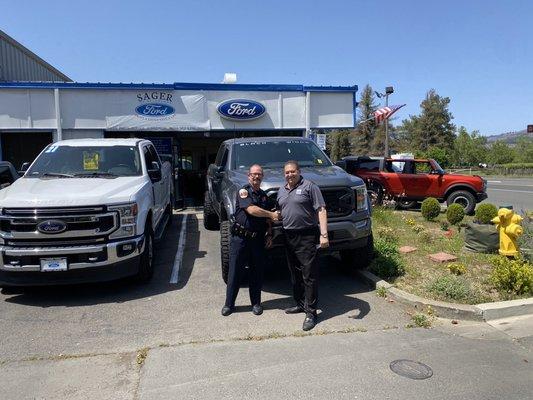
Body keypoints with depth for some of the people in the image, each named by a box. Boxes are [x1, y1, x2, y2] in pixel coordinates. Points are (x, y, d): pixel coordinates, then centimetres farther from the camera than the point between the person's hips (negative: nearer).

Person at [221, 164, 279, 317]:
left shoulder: (263, 195, 15)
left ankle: (256, 303, 22)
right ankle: (229, 304, 12)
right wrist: (272, 214, -16)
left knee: (257, 272, 10)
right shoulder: (243, 191, -7)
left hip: (258, 239, 5)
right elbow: (251, 210, -22)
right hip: (240, 238, -5)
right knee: (235, 272, 1)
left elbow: (267, 219, 20)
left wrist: (269, 234, 9)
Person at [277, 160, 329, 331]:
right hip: (289, 238, 7)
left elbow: (321, 211, -10)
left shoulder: (309, 187, -5)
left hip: (307, 237, -7)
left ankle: (311, 312, 3)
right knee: (295, 274, 15)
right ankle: (300, 304, 30)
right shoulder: (281, 191, 15)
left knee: (309, 275, -4)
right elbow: (278, 214, 23)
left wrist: (324, 234, -18)